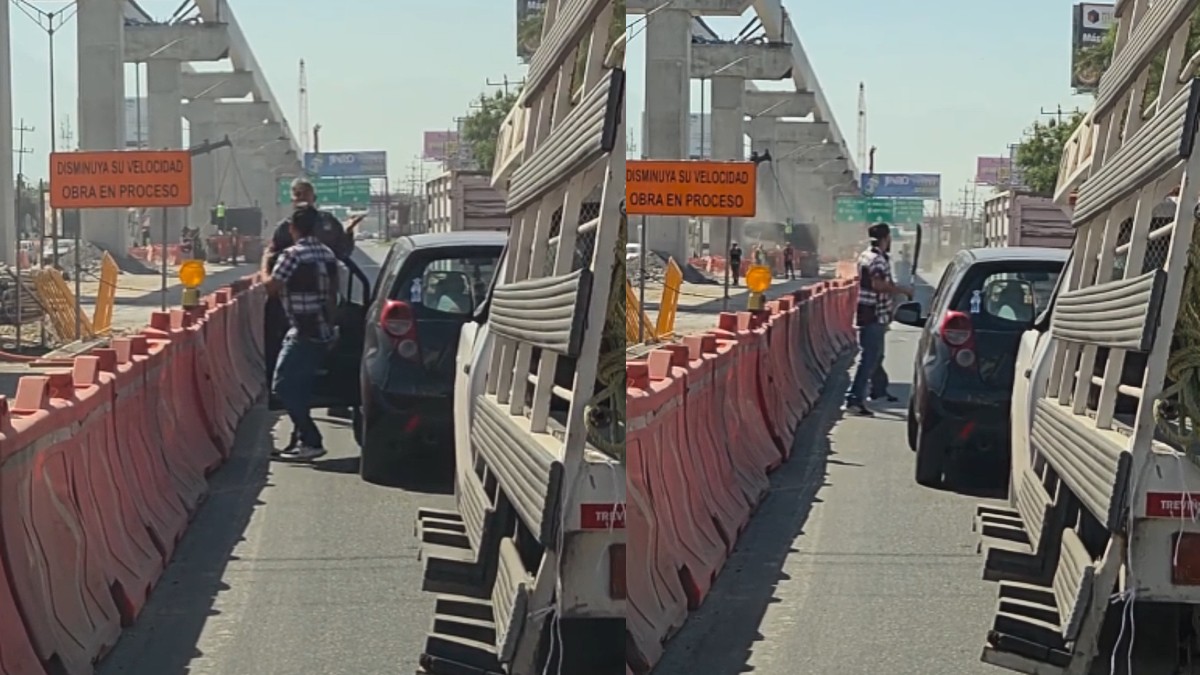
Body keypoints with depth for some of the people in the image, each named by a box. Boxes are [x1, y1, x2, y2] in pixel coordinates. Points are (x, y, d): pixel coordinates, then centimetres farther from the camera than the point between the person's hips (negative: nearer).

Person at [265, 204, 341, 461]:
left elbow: (270, 287, -8)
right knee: (301, 389, 16)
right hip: (323, 333, 8)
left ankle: (311, 441, -9)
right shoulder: (328, 254, 10)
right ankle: (300, 440, 19)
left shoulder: (291, 255, -15)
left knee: (283, 387, -4)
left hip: (302, 334, -8)